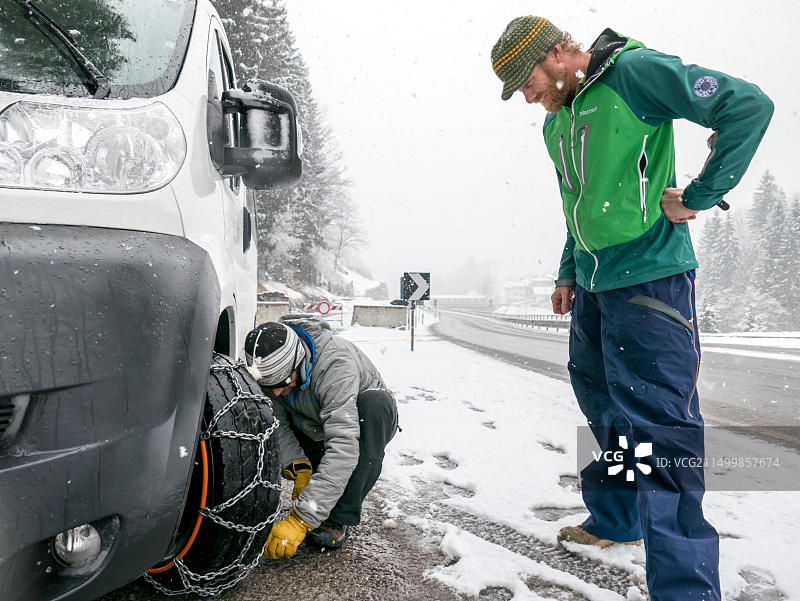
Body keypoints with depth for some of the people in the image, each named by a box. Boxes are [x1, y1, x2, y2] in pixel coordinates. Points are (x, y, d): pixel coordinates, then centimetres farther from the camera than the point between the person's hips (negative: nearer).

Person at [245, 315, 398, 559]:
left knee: (374, 401, -38)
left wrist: (301, 520, -50)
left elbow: (344, 447, -47)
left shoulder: (336, 365, -41)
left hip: (367, 422, -5)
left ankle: (339, 519, -31)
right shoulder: (267, 367, -23)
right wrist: (299, 469, -35)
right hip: (314, 428, 5)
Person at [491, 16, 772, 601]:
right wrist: (569, 274, 21)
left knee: (657, 421, -9)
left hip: (649, 275, -9)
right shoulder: (556, 124, 16)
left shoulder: (635, 71, -10)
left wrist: (698, 196, -15)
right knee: (602, 402, 18)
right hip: (592, 285, 9)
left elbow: (749, 106, -15)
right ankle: (616, 519, 37)